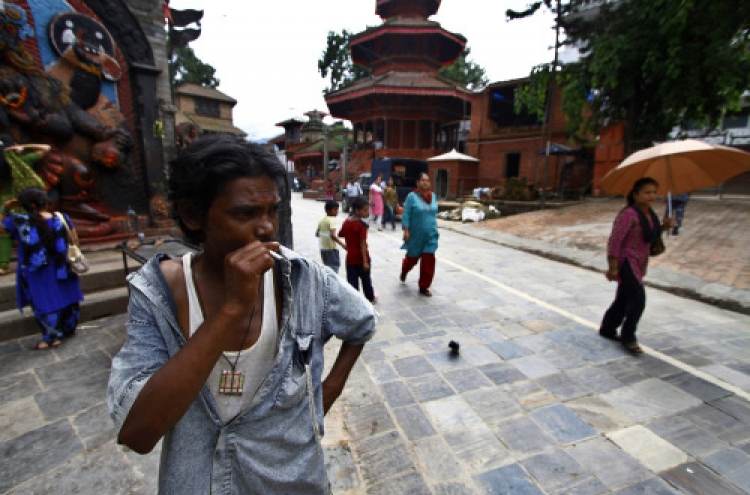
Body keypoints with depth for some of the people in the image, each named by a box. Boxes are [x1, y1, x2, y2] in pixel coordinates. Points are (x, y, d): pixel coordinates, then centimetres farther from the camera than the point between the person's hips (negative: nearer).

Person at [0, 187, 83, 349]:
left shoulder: (18, 221, -14)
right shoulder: (62, 219, -8)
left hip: (37, 273, -3)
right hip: (61, 269, 3)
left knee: (44, 303, 8)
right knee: (66, 298, 17)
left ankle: (52, 337, 16)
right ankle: (69, 329, 32)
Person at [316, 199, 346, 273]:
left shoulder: (322, 220, 8)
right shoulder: (332, 220, -15)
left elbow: (317, 234, 13)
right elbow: (333, 235, -26)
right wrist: (342, 244, -26)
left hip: (323, 248, 8)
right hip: (331, 248, -8)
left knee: (327, 266, 19)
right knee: (334, 267, -3)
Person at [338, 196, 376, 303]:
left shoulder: (346, 222, 0)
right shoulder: (362, 225, -19)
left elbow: (340, 235, 14)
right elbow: (363, 244, -22)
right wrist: (365, 261, -21)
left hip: (350, 258, 4)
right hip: (361, 258, -4)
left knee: (352, 281, 8)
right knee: (366, 279, 16)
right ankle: (370, 298, 35)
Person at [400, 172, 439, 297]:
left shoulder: (433, 196, 5)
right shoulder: (412, 196, -10)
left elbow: (434, 213, 14)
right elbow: (406, 215, -11)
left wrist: (435, 229, 14)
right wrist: (406, 231, -17)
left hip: (431, 235, 4)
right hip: (416, 235, -4)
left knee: (428, 261, -1)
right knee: (413, 257, 14)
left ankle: (424, 287, 12)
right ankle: (404, 271, 49)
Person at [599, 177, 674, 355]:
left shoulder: (650, 213, 8)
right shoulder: (628, 214, -19)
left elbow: (651, 235, 19)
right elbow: (614, 240, -22)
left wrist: (664, 226, 0)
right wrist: (613, 268, -24)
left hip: (639, 263, 9)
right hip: (625, 262, -9)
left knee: (623, 299, 17)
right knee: (638, 299, -10)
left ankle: (607, 329, 34)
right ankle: (628, 338, 7)